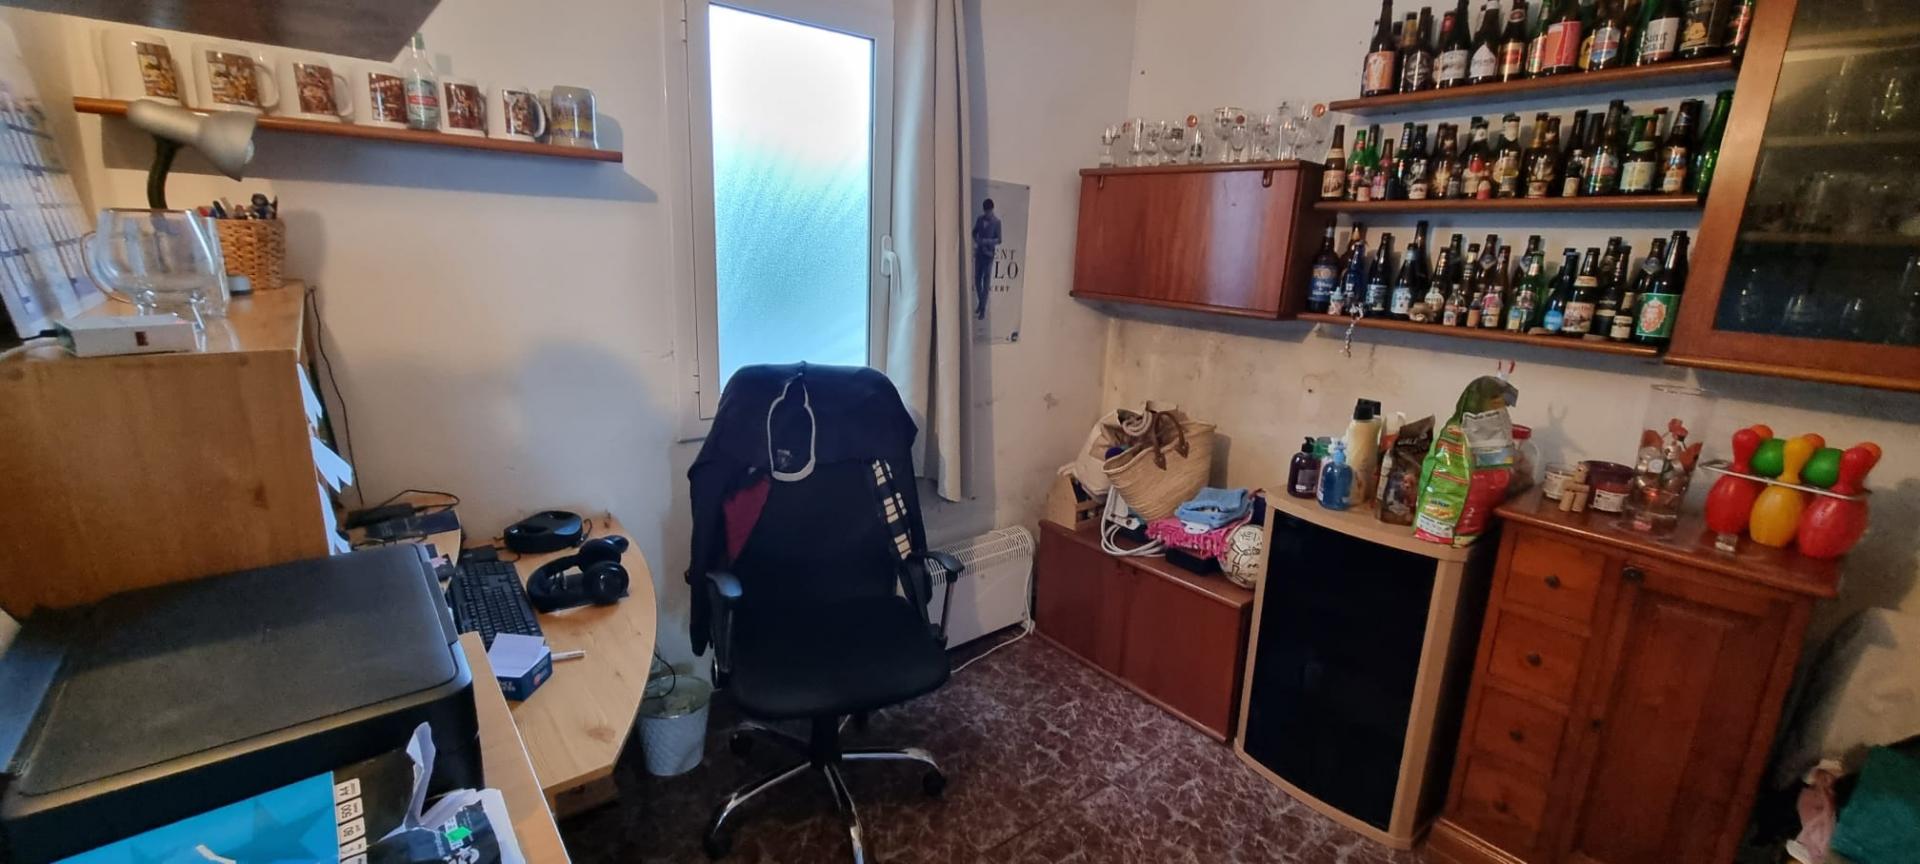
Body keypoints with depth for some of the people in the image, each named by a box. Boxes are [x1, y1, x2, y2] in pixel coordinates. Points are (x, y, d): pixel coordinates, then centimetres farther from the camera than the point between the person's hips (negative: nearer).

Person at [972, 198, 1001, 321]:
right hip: (979, 253, 5)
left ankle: (983, 310, 0)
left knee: (986, 281, -2)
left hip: (989, 254, -5)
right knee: (977, 279, 11)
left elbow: (999, 239, -8)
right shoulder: (980, 219, 6)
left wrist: (987, 241, -23)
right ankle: (980, 302, 32)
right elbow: (974, 232, 16)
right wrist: (977, 240, -5)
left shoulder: (996, 222, -8)